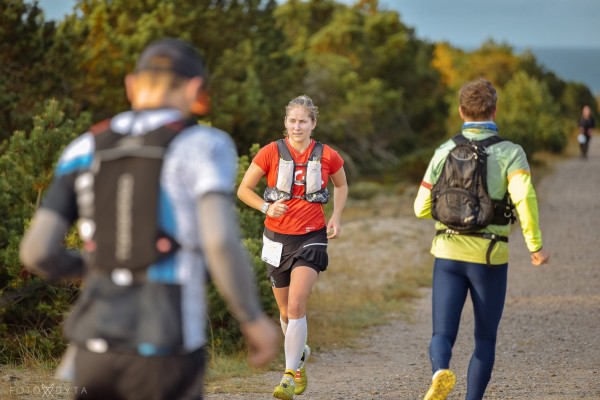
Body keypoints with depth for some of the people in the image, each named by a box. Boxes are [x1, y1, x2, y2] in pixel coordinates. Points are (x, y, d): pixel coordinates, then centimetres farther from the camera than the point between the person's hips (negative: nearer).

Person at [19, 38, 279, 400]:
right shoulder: (202, 146, -6)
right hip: (165, 350, -4)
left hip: (98, 341, 4)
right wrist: (254, 319, -5)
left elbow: (37, 250, 0)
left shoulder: (86, 150, 7)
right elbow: (221, 242, -21)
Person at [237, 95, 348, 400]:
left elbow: (341, 185, 17)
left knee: (296, 306, -17)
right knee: (286, 311, 14)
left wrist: (336, 217, 3)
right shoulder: (271, 153, -6)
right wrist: (266, 207, -17)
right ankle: (300, 354, 44)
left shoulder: (327, 156, -3)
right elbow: (243, 190, 1)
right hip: (277, 237, 2)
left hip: (311, 238, -2)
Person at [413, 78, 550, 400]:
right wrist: (535, 245, -15)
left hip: (448, 253, 2)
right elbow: (524, 196, -23)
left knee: (442, 334, 2)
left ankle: (440, 372, -29)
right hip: (489, 256, -2)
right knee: (485, 338, 14)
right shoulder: (509, 152, -6)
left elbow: (422, 208, 6)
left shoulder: (444, 152, 3)